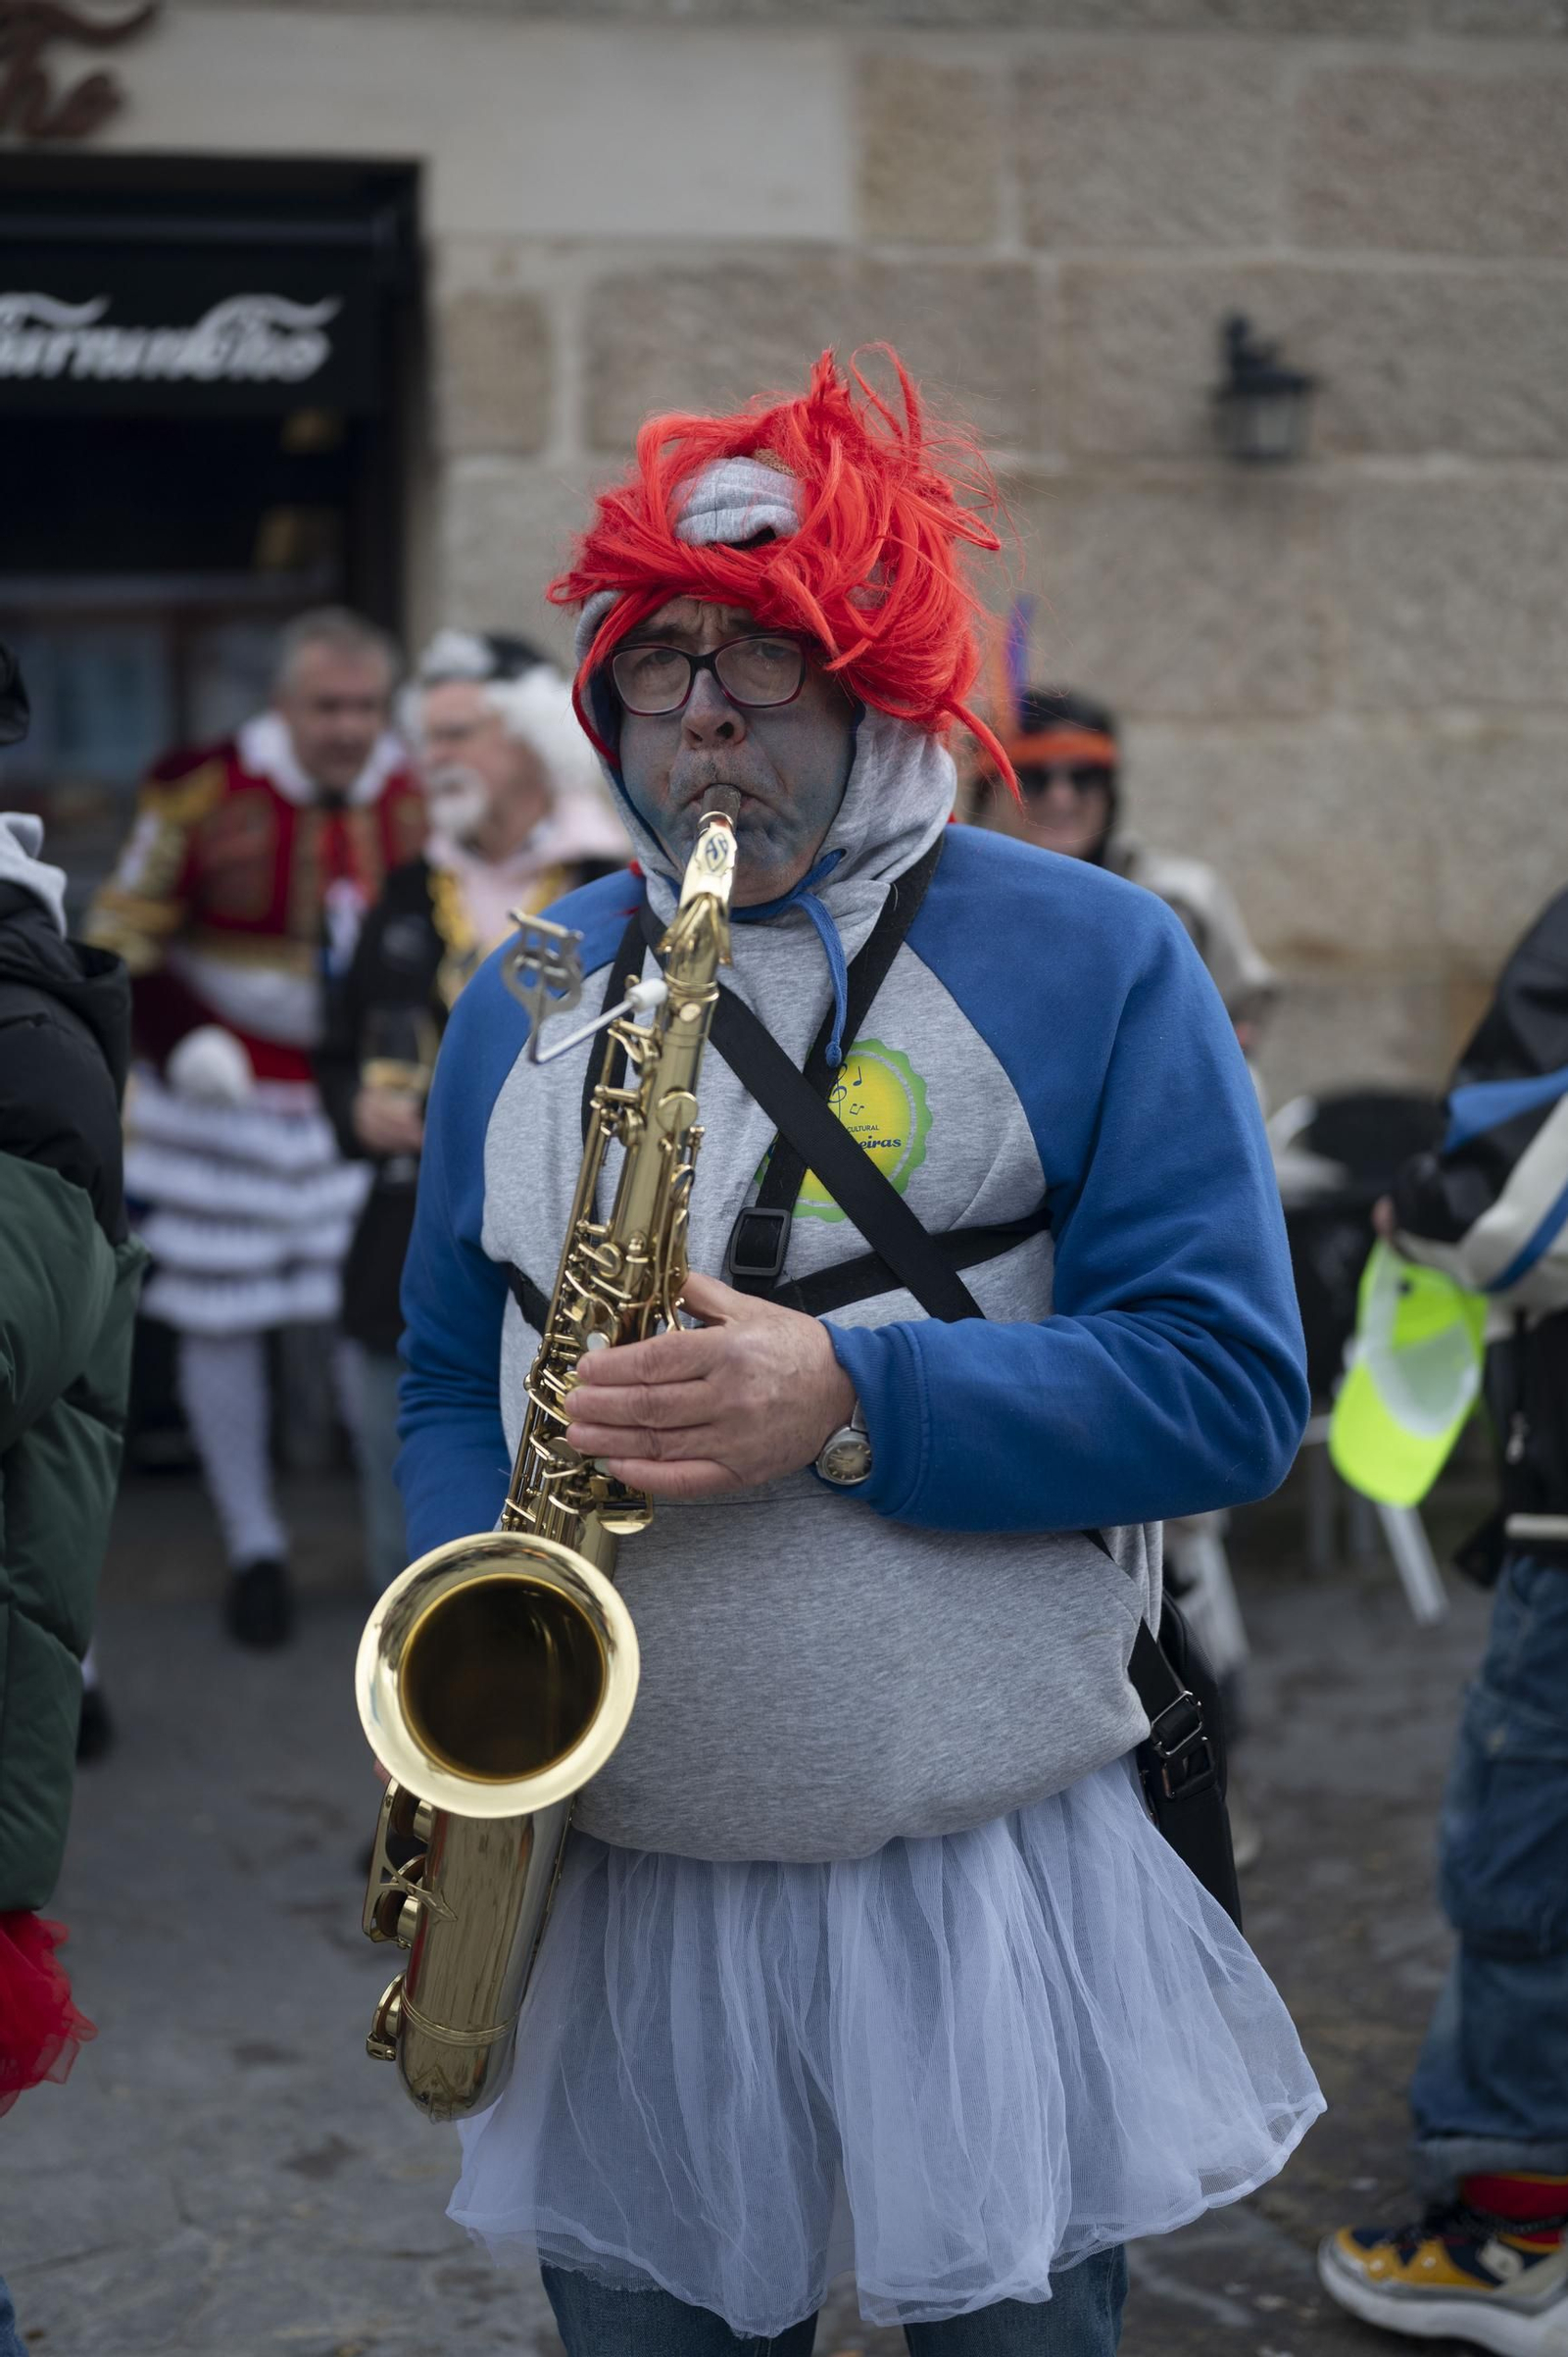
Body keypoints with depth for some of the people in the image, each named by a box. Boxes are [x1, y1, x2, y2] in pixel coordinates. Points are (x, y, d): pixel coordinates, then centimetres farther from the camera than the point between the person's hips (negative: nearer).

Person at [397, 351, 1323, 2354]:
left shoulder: (1090, 963, -4)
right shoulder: (525, 1002, 10)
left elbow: (1227, 1383, -10)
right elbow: (453, 1380, 16)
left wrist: (848, 1401, -22)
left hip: (985, 1883, -3)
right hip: (616, 1885, 4)